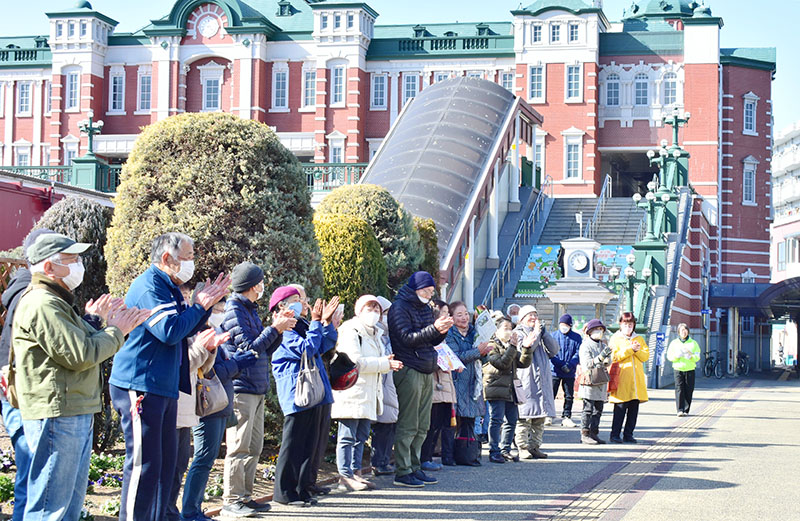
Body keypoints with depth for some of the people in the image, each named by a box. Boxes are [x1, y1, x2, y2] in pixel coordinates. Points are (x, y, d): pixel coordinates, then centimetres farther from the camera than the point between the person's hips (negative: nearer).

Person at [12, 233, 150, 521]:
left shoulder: (56, 302, 21)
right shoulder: (42, 305, -16)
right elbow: (81, 356, -20)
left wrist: (94, 320, 11)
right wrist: (116, 330, -7)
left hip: (76, 416, 11)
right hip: (57, 416, -11)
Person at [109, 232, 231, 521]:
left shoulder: (169, 288, 19)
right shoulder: (149, 285, -14)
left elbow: (187, 329, 22)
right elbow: (170, 331, -23)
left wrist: (208, 303, 10)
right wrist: (199, 305, -10)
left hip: (163, 389, 11)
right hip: (140, 387, -11)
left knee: (166, 461, 14)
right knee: (144, 465, -10)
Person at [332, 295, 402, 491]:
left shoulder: (375, 333, 22)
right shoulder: (350, 331, -9)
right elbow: (356, 362, -18)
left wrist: (388, 363, 3)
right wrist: (385, 364, -15)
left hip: (367, 395, 9)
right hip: (352, 392, -9)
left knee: (361, 436, 11)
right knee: (348, 437, -6)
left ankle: (355, 473, 17)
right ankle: (345, 477, -5)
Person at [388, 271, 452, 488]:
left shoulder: (425, 307, 19)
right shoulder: (399, 307, -7)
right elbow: (407, 338, -17)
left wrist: (442, 330, 0)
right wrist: (434, 328, -24)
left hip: (427, 371, 9)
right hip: (409, 370, -9)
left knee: (422, 426, 10)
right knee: (408, 425, -8)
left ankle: (415, 468, 16)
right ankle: (403, 472, -5)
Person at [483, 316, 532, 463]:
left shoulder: (511, 347, 22)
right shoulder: (492, 346, -2)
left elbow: (523, 363, 11)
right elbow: (501, 363, -17)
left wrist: (526, 349, -3)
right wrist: (512, 347, -19)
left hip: (510, 390, 8)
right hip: (496, 388, -8)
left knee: (512, 421, 8)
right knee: (496, 420, -7)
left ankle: (505, 450, 17)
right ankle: (494, 451, -4)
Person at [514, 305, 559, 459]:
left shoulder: (542, 333, 21)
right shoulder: (518, 333, 2)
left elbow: (554, 350, 6)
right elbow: (526, 348, -17)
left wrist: (543, 331, -1)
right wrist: (536, 332, -6)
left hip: (542, 380, 6)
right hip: (525, 380, -6)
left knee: (540, 417, 7)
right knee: (524, 416, -9)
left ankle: (535, 446, 12)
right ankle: (523, 447, -7)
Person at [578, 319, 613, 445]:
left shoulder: (603, 345, 16)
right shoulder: (585, 346, -5)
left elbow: (608, 363, 16)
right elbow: (586, 364, -14)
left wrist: (607, 358, -6)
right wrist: (600, 357, -23)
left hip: (601, 383, 7)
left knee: (598, 410, 7)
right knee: (588, 409, -7)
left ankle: (594, 433, 13)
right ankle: (585, 434, -4)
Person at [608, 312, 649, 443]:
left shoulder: (639, 339, 18)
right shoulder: (615, 339, 5)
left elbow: (646, 356, 9)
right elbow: (614, 357, -8)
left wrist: (637, 350, -10)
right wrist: (629, 349, -14)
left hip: (637, 379, 4)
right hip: (621, 379, -4)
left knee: (634, 407, 4)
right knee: (620, 407, -9)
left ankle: (628, 434, 12)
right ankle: (615, 434, -4)